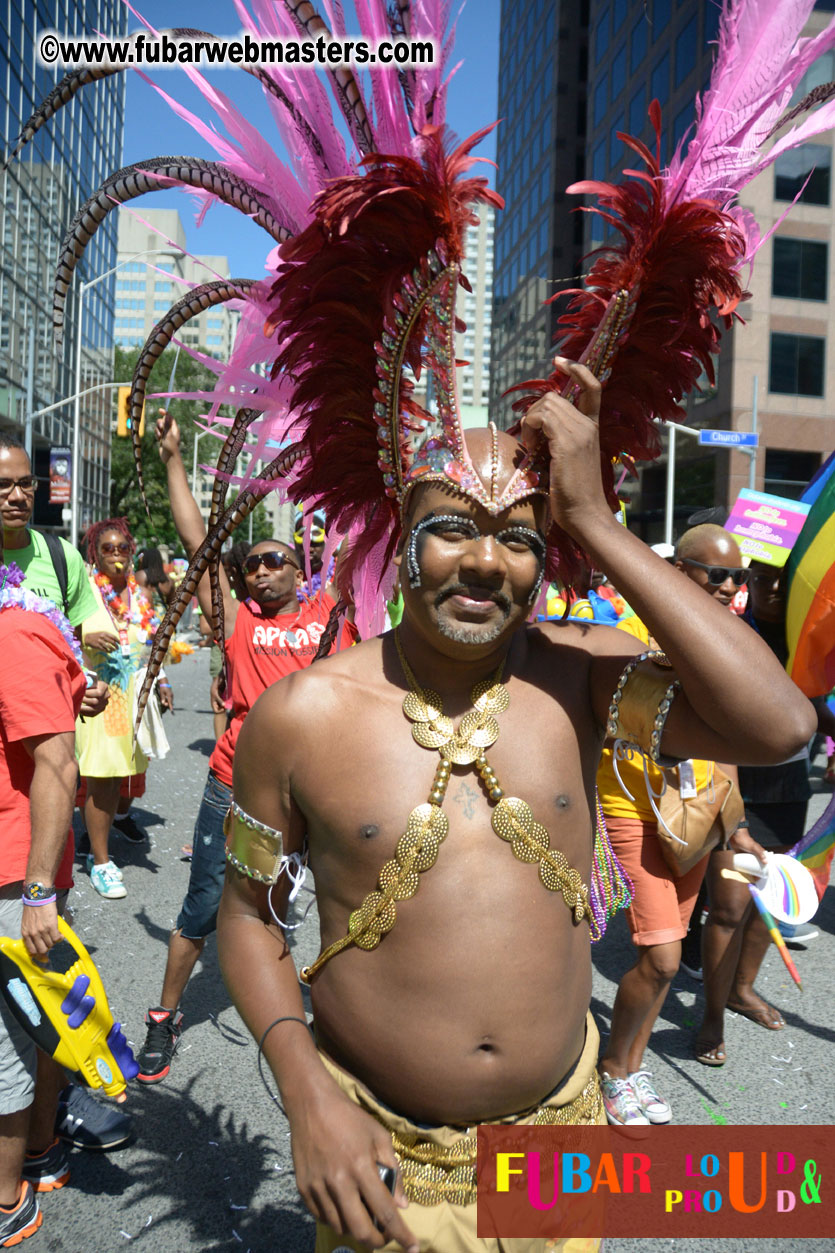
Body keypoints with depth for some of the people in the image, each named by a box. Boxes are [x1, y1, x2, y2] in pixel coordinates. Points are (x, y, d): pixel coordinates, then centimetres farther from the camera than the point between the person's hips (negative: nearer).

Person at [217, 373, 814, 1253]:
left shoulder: (583, 674, -10)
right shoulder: (301, 715, -13)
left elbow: (778, 725, -26)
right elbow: (248, 912, -2)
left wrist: (593, 521, -25)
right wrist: (306, 1096, -15)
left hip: (560, 1123, 2)